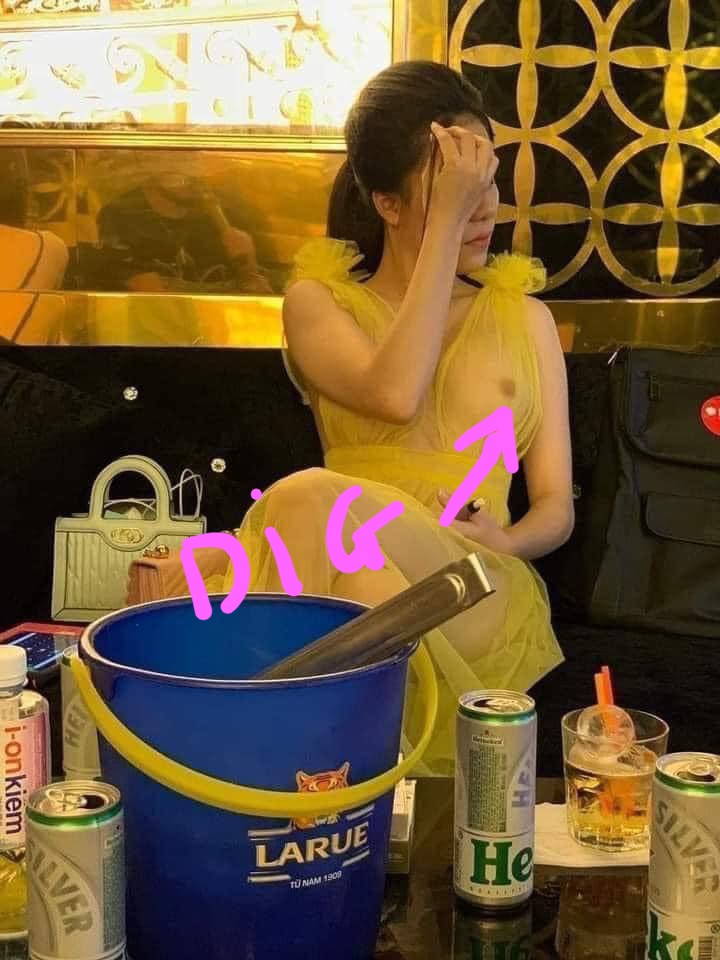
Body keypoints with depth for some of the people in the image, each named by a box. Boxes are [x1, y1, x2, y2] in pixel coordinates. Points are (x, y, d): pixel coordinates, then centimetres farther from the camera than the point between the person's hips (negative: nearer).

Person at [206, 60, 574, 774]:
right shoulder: (318, 298, 11)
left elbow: (556, 508, 14)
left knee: (311, 500, -32)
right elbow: (396, 395, -13)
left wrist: (505, 541, -10)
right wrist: (446, 222, -8)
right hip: (347, 559, 0)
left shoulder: (520, 311, 16)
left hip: (482, 595, 0)